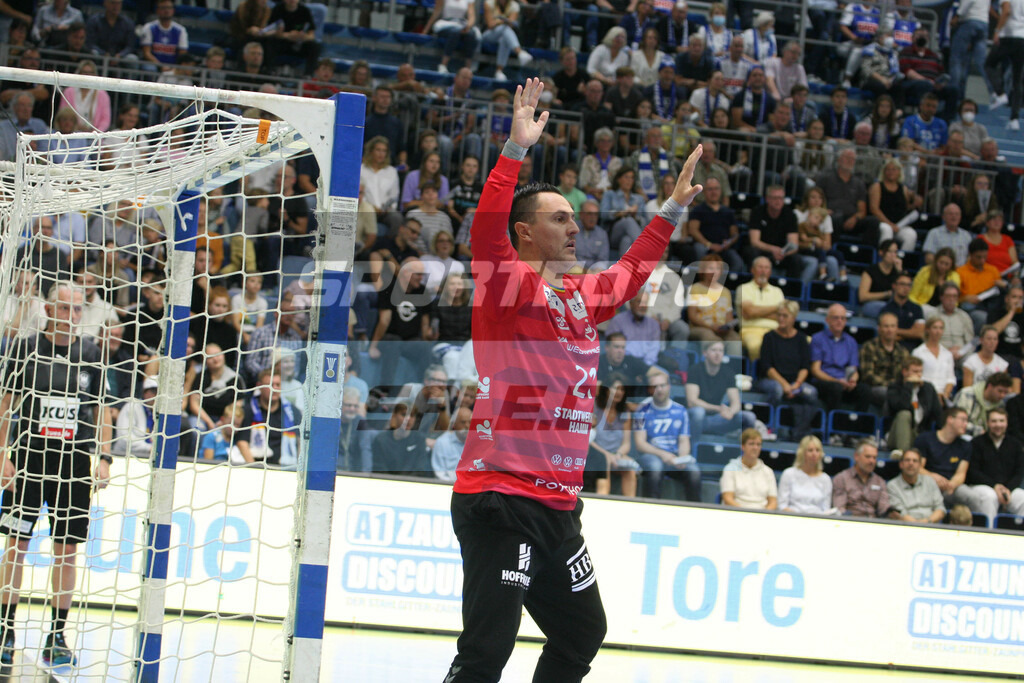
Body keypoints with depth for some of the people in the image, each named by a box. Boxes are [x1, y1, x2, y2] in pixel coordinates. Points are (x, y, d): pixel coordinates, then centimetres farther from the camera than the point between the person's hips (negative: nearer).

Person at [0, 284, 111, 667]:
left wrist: (104, 458, 1)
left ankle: (56, 637, 9)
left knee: (67, 550, 2)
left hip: (74, 463, 2)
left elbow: (101, 410, 10)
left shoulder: (91, 355, 6)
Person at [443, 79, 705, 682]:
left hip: (557, 504, 9)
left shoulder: (581, 296, 16)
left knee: (583, 632, 19)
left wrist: (674, 209, 37)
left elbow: (633, 272, 35)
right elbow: (486, 231, -25)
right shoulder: (509, 286, -6)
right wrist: (517, 149, -29)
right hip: (501, 495, -9)